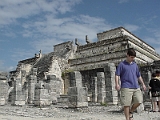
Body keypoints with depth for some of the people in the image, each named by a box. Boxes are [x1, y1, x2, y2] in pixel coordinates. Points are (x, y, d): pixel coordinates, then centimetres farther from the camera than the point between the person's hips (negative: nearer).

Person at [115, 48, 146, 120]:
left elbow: (139, 76, 26)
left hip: (136, 87, 5)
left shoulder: (135, 65, 18)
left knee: (139, 101, -6)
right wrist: (117, 84, -18)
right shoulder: (122, 64, 2)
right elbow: (117, 75, -5)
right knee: (126, 104, -5)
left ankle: (130, 112, 20)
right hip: (126, 87, -5)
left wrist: (143, 84, 20)